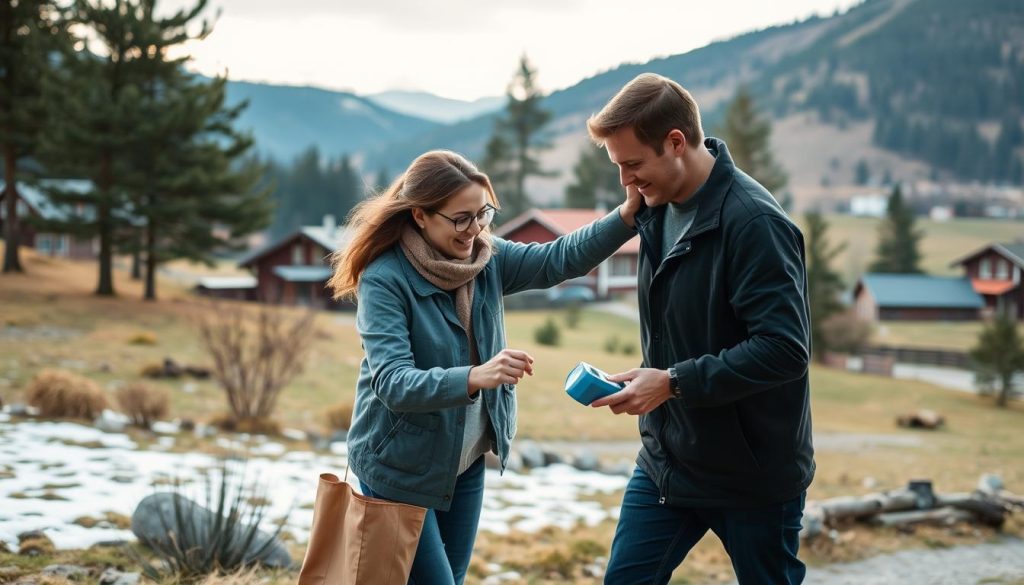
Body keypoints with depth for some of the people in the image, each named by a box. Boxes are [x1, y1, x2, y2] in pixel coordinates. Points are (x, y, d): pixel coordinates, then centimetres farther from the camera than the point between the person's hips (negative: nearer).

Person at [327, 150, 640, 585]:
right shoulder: (384, 279, -22)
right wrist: (476, 376, -46)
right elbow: (392, 383, -31)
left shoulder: (486, 259, -2)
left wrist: (628, 214, -25)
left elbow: (561, 258, -9)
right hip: (402, 467, -6)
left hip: (465, 463, 6)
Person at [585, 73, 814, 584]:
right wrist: (643, 380, 3)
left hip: (754, 474, -7)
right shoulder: (659, 209, 4)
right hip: (666, 461, 8)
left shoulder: (753, 222, -22)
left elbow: (784, 348, -27)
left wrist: (674, 383, -26)